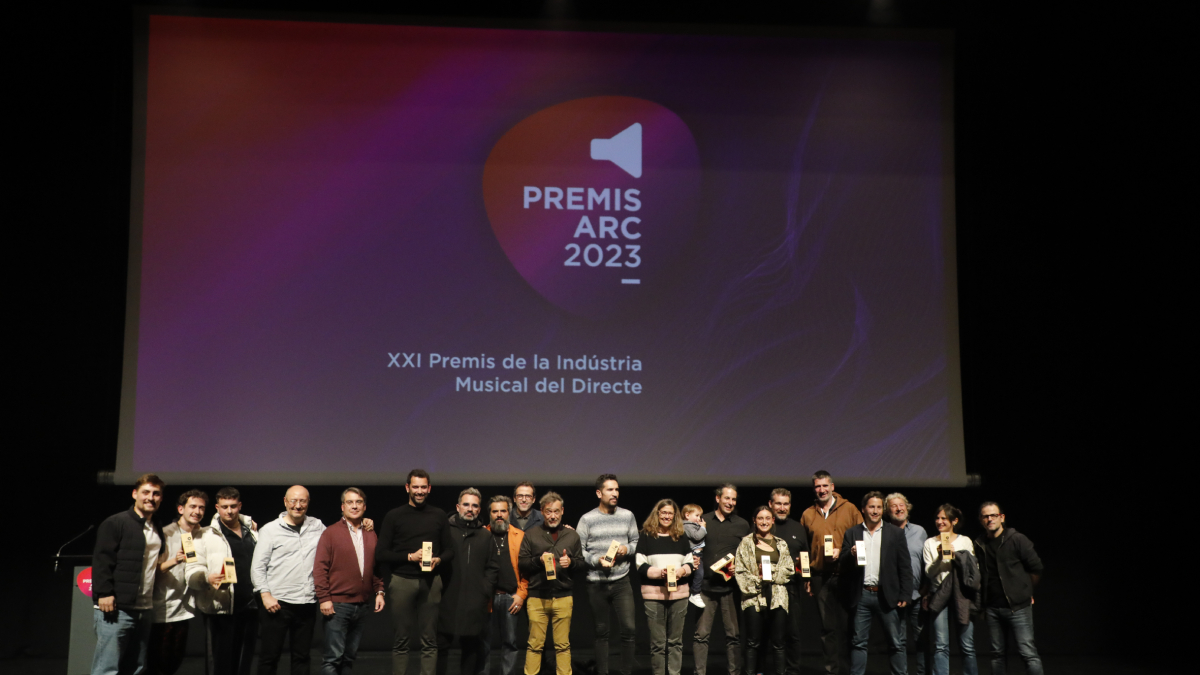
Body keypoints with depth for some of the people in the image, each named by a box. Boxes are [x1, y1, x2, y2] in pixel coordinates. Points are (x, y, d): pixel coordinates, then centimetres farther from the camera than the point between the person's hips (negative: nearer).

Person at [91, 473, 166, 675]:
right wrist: (104, 594, -17)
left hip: (144, 611, 7)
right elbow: (101, 559, -9)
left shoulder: (157, 531, 20)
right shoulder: (116, 523, -3)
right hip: (116, 608, -7)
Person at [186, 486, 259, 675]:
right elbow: (192, 570, -5)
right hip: (219, 608, -4)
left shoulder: (253, 533, 16)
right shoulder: (206, 535, 1)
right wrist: (207, 577, -25)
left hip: (249, 607, 5)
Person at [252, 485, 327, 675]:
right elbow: (257, 567, -1)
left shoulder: (318, 527, 9)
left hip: (307, 603, 3)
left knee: (301, 656, 10)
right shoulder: (270, 529, 0)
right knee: (270, 655, 1)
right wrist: (266, 595, -11)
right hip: (277, 603, -3)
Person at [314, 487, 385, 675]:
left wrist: (379, 591, 5)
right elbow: (320, 568, -6)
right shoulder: (330, 533, -2)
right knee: (333, 657, -7)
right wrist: (324, 598, -12)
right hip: (338, 605, -5)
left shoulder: (371, 535, 12)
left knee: (349, 657, 11)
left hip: (363, 606, 5)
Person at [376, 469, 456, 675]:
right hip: (402, 581, -2)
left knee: (429, 640, 2)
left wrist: (439, 559, -8)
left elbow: (449, 549, 13)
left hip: (431, 581, 2)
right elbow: (380, 553, -1)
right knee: (401, 639, 3)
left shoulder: (439, 516, 10)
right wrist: (410, 557, -11)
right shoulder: (394, 516, 3)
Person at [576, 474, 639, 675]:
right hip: (597, 583, -1)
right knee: (601, 632, 10)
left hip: (622, 582, 1)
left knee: (629, 629, -5)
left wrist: (627, 549, -12)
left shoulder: (627, 516, 2)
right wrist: (597, 560, -17)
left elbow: (637, 543, 9)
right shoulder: (587, 519, -5)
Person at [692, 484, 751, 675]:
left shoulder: (742, 525, 8)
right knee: (701, 634, -1)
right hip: (705, 586, 0)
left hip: (730, 587, 0)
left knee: (733, 634, 5)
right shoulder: (703, 521, 7)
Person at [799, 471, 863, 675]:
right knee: (827, 625, 4)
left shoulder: (849, 509, 4)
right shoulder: (808, 515, 11)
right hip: (821, 576, 2)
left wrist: (842, 552, -11)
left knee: (847, 623, -2)